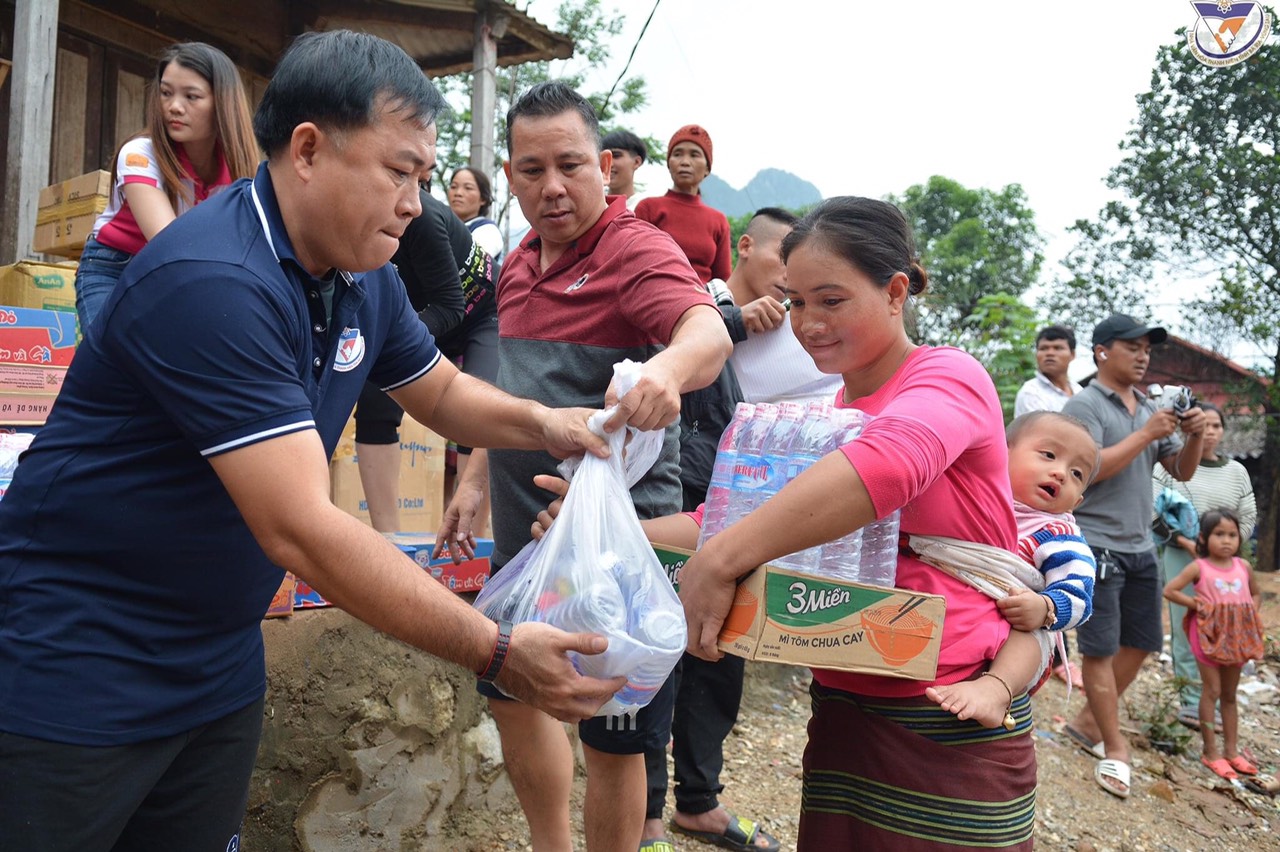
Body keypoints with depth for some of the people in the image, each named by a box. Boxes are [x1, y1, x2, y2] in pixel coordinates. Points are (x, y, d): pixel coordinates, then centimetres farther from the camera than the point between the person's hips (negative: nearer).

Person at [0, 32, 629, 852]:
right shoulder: (214, 283, -28)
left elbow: (440, 390, 16)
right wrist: (495, 653, -28)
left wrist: (543, 424, -5)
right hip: (77, 677, -7)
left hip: (220, 663, 8)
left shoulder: (365, 281, 0)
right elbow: (299, 530, -32)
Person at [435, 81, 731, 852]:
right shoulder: (520, 264, 11)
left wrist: (666, 366, -55)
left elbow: (708, 333, -34)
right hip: (526, 526, 8)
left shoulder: (638, 251, -14)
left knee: (613, 737, 5)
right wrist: (476, 480, 19)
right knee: (513, 694, 21)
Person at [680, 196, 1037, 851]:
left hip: (951, 733, -6)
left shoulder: (949, 378, -12)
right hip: (840, 710, 6)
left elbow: (888, 460, -34)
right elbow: (736, 515, 12)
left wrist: (721, 560, -39)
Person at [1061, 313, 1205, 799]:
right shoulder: (1085, 405, -9)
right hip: (1097, 544, -8)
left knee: (1140, 643, 13)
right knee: (1100, 648, -2)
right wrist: (1146, 434, -19)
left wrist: (1195, 437, -5)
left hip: (1140, 547, 8)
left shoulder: (1150, 410, 13)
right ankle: (1115, 749, 9)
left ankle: (1088, 722, 28)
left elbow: (1181, 472, 13)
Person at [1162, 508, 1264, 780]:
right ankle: (1211, 751, 6)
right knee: (1212, 691, -1)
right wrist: (1195, 604, -15)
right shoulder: (1199, 567, -8)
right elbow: (1169, 590, -9)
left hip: (1237, 637, 4)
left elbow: (1256, 594, 19)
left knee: (1230, 694, 13)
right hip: (1209, 634, -4)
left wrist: (1252, 615, 3)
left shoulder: (1243, 566, 5)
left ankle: (1232, 750, 22)